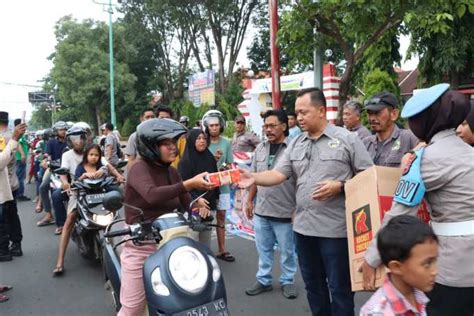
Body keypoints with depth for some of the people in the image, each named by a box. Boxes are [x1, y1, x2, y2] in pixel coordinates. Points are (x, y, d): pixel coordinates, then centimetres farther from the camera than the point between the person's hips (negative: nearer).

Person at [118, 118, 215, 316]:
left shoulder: (171, 172, 8)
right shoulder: (139, 168, -13)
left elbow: (186, 205, 9)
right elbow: (152, 195, -33)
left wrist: (197, 203, -14)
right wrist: (189, 184, -42)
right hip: (140, 247, -6)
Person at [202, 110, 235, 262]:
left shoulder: (226, 143, 1)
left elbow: (230, 165, 5)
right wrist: (212, 160, -18)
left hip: (222, 185, 3)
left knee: (221, 217, 11)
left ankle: (221, 250, 21)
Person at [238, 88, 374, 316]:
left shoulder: (347, 139, -5)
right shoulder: (295, 144, 10)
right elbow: (278, 174, 2)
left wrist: (340, 186, -19)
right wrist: (254, 178, -16)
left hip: (335, 228, -5)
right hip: (303, 226, 6)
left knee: (339, 287, 7)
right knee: (313, 285, 19)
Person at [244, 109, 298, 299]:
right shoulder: (260, 148, 7)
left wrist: (299, 208, -13)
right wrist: (249, 200, 14)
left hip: (285, 211, -5)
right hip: (261, 210, 5)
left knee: (287, 251, 12)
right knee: (263, 249, 16)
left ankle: (287, 281, 30)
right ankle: (263, 280, 31)